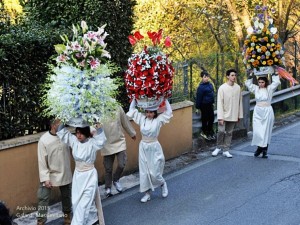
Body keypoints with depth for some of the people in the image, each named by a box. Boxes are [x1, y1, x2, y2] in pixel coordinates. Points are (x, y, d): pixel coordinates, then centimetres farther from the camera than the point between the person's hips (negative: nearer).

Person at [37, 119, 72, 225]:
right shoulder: (44, 140, -18)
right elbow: (42, 161, -14)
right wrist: (45, 178, -14)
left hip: (65, 173, 4)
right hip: (50, 174, -4)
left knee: (66, 196, 20)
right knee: (43, 198, 2)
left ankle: (67, 215, 42)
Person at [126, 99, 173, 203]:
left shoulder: (158, 120, -8)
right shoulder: (141, 118, 0)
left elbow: (168, 111, -14)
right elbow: (132, 109, 6)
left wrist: (165, 99, -13)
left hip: (154, 148, -3)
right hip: (143, 147, 4)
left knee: (154, 173, -2)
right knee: (144, 171, 7)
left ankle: (163, 184, 29)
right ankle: (147, 193, 19)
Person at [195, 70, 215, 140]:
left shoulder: (210, 84, 2)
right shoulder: (201, 87, -20)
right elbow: (198, 98, -16)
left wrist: (213, 102, 18)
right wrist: (198, 107, -13)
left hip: (210, 104, 7)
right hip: (204, 105, -7)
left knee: (211, 118, 15)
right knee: (205, 119, 7)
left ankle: (210, 131, 32)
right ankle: (204, 132, 24)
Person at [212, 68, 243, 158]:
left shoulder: (238, 87, 1)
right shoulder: (222, 88, -10)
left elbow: (240, 102, 7)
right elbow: (219, 103, -11)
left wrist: (240, 115, 7)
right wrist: (220, 117, -16)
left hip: (233, 116, 3)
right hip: (224, 115, -3)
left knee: (229, 133, 8)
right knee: (221, 131, -7)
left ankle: (226, 150, 18)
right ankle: (219, 147, 15)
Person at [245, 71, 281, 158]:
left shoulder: (269, 89, 1)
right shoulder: (256, 88, 8)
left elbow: (276, 82, -9)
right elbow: (248, 84, 10)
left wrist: (274, 73, -5)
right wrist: (251, 74, 5)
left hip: (267, 111, -2)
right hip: (257, 112, 2)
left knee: (266, 131, 1)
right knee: (257, 131, -4)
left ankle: (265, 150, 8)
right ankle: (259, 147, 12)